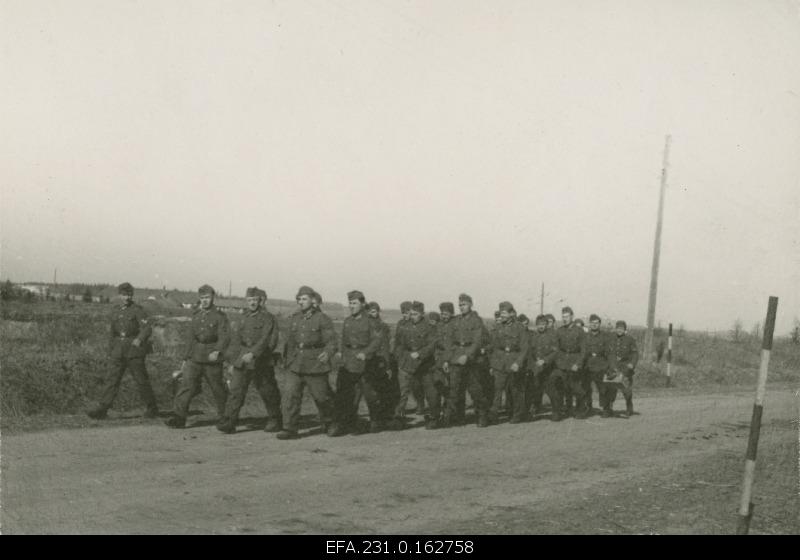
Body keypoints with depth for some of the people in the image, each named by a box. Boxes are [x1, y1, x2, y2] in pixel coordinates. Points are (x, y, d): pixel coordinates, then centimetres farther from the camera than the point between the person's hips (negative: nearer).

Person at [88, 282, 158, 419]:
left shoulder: (137, 310, -6)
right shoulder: (115, 311, 13)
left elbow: (147, 328, -16)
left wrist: (139, 339, -33)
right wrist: (110, 350, 21)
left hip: (134, 350, -5)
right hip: (119, 351, 5)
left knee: (141, 380, 1)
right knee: (112, 379, -3)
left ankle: (152, 408, 16)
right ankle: (102, 409, -8)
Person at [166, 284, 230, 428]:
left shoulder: (220, 316, -4)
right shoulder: (196, 315, 12)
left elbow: (225, 337, -14)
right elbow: (190, 337, 17)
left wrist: (217, 351, -31)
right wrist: (185, 358, 17)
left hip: (212, 359, -4)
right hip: (195, 357, 4)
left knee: (218, 388, 7)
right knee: (186, 384, -10)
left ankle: (224, 416, 25)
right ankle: (178, 417, -14)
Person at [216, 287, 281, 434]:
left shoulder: (268, 318, -7)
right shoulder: (245, 318, 13)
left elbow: (266, 340, -18)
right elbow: (236, 339, 18)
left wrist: (253, 353, -32)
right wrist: (233, 361, 15)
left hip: (261, 363, -5)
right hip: (242, 361, 5)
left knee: (268, 394, 7)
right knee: (235, 390, -8)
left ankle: (275, 421, 25)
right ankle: (228, 423, -11)